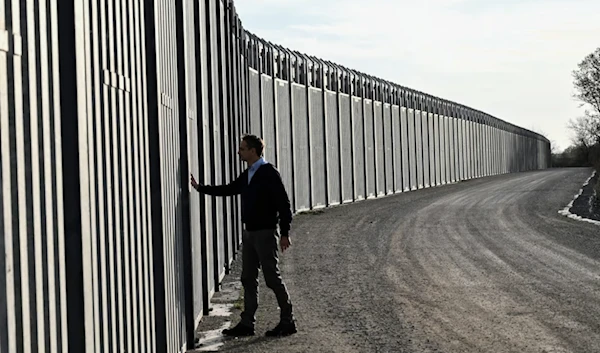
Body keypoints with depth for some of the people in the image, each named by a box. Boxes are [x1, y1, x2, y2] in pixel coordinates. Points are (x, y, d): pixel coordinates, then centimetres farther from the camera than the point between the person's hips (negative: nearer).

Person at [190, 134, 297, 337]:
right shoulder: (246, 175, 12)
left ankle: (287, 322, 6)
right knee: (248, 279, 9)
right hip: (249, 232, 9)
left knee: (272, 278, -4)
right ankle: (247, 323, 15)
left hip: (266, 233, -9)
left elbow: (284, 203, -15)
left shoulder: (269, 173, -13)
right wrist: (199, 188, 19)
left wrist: (284, 233, -17)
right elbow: (228, 190, 23)